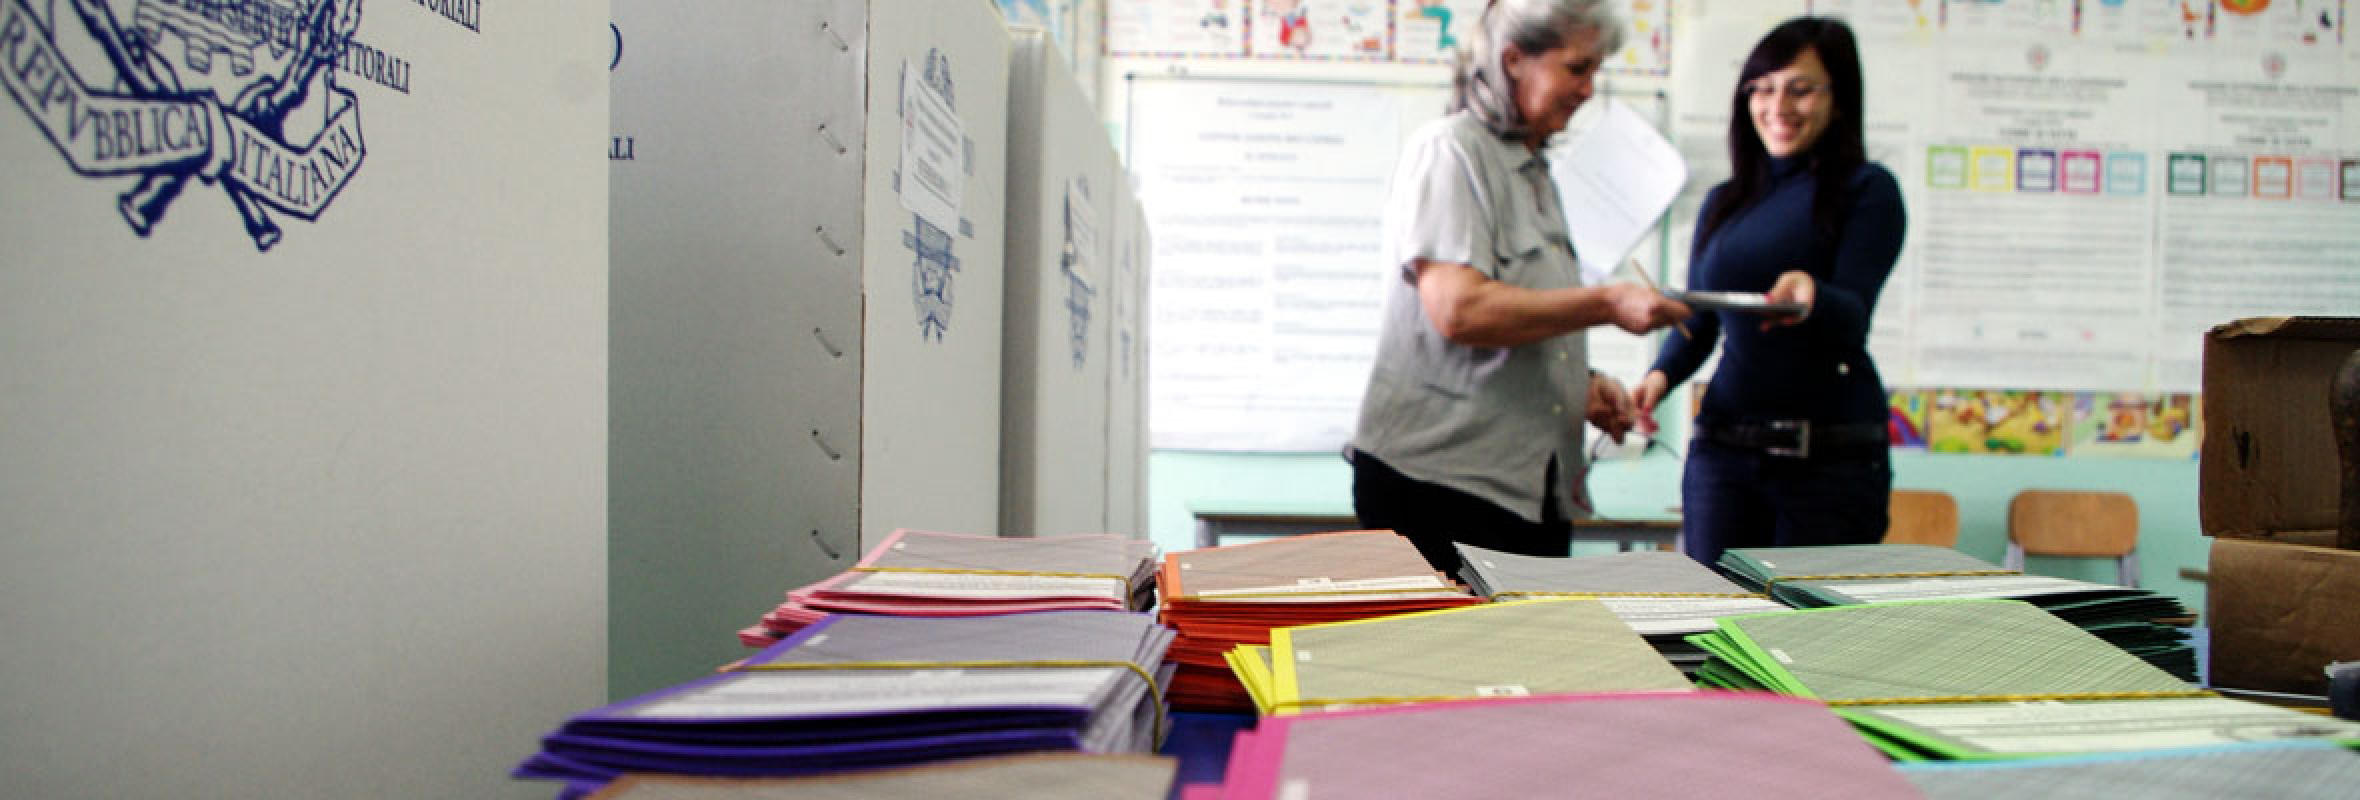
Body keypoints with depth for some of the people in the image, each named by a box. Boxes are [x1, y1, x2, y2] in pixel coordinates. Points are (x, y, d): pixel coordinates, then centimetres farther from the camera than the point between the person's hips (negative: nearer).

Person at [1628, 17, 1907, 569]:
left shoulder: (1867, 191, 1)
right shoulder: (1723, 203, 16)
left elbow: (1853, 317, -11)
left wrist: (1810, 295, -34)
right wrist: (1661, 375, -4)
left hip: (1831, 455, -4)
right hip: (1722, 445, 4)